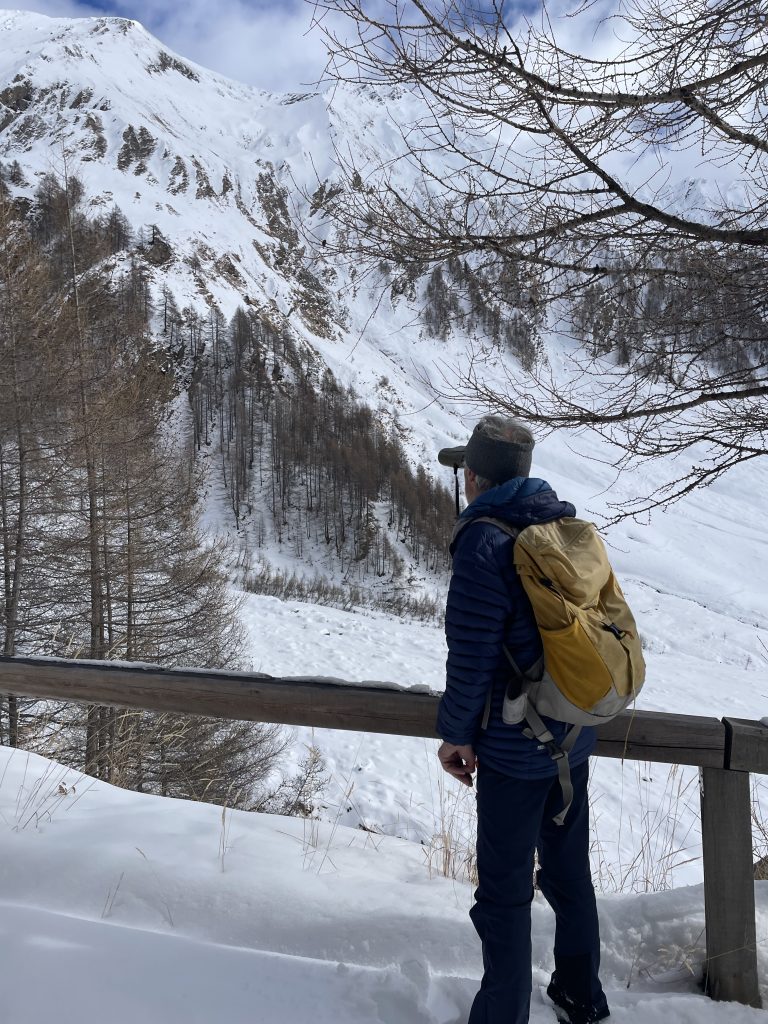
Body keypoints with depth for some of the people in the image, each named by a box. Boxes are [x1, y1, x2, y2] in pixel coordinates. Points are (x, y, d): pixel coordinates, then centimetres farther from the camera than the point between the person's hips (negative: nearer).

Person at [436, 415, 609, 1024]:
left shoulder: (484, 541, -21)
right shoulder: (570, 524, 1)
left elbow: (472, 656, -20)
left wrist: (456, 734, -6)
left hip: (514, 747, -7)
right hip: (576, 733, 8)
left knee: (504, 891, 9)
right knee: (570, 868, 23)